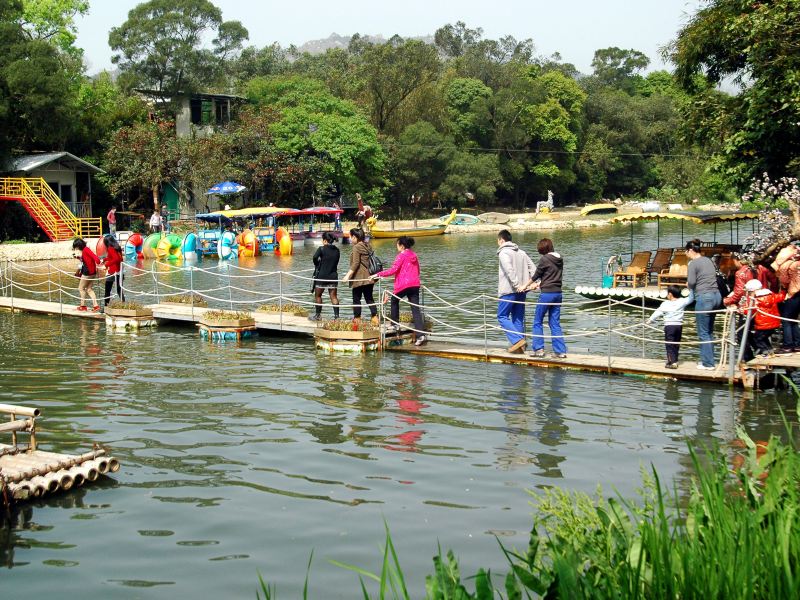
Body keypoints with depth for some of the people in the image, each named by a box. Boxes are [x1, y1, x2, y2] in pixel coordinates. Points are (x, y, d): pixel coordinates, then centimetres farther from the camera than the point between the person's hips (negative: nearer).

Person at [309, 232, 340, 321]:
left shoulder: (322, 249, -11)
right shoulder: (336, 250, 5)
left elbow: (315, 257, -25)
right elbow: (336, 263, 10)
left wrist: (317, 265, -6)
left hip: (322, 276, -4)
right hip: (333, 276, 4)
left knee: (318, 295, 11)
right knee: (334, 296, 6)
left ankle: (317, 315, 17)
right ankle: (337, 315, -1)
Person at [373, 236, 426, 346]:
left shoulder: (402, 256, -7)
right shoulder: (414, 256, 14)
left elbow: (393, 270, -14)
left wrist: (379, 274, -8)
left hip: (403, 284, -6)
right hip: (415, 284, 6)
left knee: (394, 300, 22)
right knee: (416, 309, 1)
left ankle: (395, 323, 23)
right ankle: (421, 335, -9)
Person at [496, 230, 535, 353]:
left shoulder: (503, 253, -8)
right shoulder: (521, 252, 15)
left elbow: (509, 270, -22)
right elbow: (533, 268, 10)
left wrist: (516, 285, -22)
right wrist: (528, 283, 4)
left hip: (508, 291, -7)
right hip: (522, 291, 7)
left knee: (502, 316, 1)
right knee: (518, 318, 11)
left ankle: (517, 340, -13)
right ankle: (520, 345, 10)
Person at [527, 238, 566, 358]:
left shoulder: (544, 259, -11)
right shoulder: (559, 259, 10)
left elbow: (536, 275, -1)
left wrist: (525, 286, 15)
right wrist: (538, 284, 30)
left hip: (547, 294, -6)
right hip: (558, 293, 6)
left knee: (538, 322, 7)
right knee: (555, 323, 9)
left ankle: (539, 349, 5)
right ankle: (560, 351, 5)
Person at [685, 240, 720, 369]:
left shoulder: (693, 263, -9)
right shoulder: (708, 260, 15)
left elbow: (691, 282, -17)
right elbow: (713, 277, 16)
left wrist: (688, 285, 5)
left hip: (704, 297, -8)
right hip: (716, 295, 8)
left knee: (703, 333, -1)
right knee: (709, 331, 16)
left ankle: (708, 363, 1)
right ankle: (709, 359, 22)